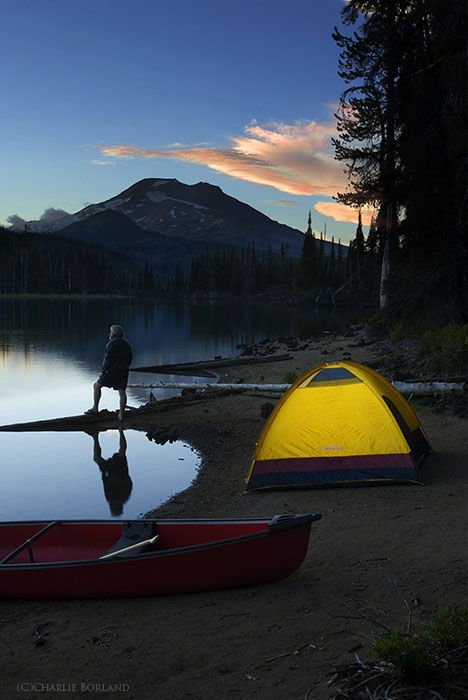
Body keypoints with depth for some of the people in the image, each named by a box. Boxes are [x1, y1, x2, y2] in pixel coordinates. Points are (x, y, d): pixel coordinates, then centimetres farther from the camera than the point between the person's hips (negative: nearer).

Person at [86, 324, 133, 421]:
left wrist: (103, 371, -6)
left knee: (97, 386, 7)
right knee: (122, 392, 4)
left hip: (112, 371, -7)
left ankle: (95, 408, 8)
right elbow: (130, 358, 17)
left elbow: (107, 359, -15)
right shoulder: (126, 344, 10)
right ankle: (121, 415, 3)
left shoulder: (112, 344, -13)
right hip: (124, 372, 7)